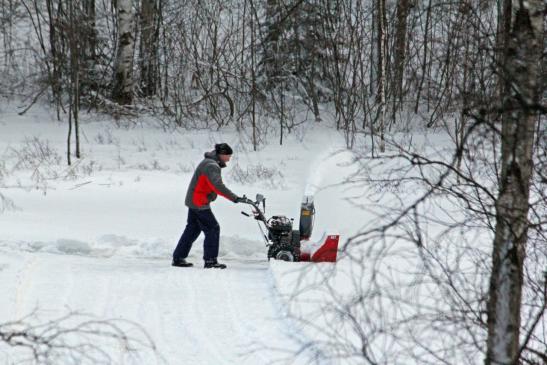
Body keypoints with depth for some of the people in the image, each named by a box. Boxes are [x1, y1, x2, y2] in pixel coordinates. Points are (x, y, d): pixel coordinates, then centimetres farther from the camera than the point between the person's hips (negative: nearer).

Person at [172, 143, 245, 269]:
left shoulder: (210, 163, 13)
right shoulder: (211, 166, -21)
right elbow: (217, 185, -34)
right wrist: (234, 198, -38)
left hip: (194, 201, 10)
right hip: (199, 203, -10)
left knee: (192, 229, 16)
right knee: (212, 229, -7)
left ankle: (178, 258, 21)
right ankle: (210, 261, -5)